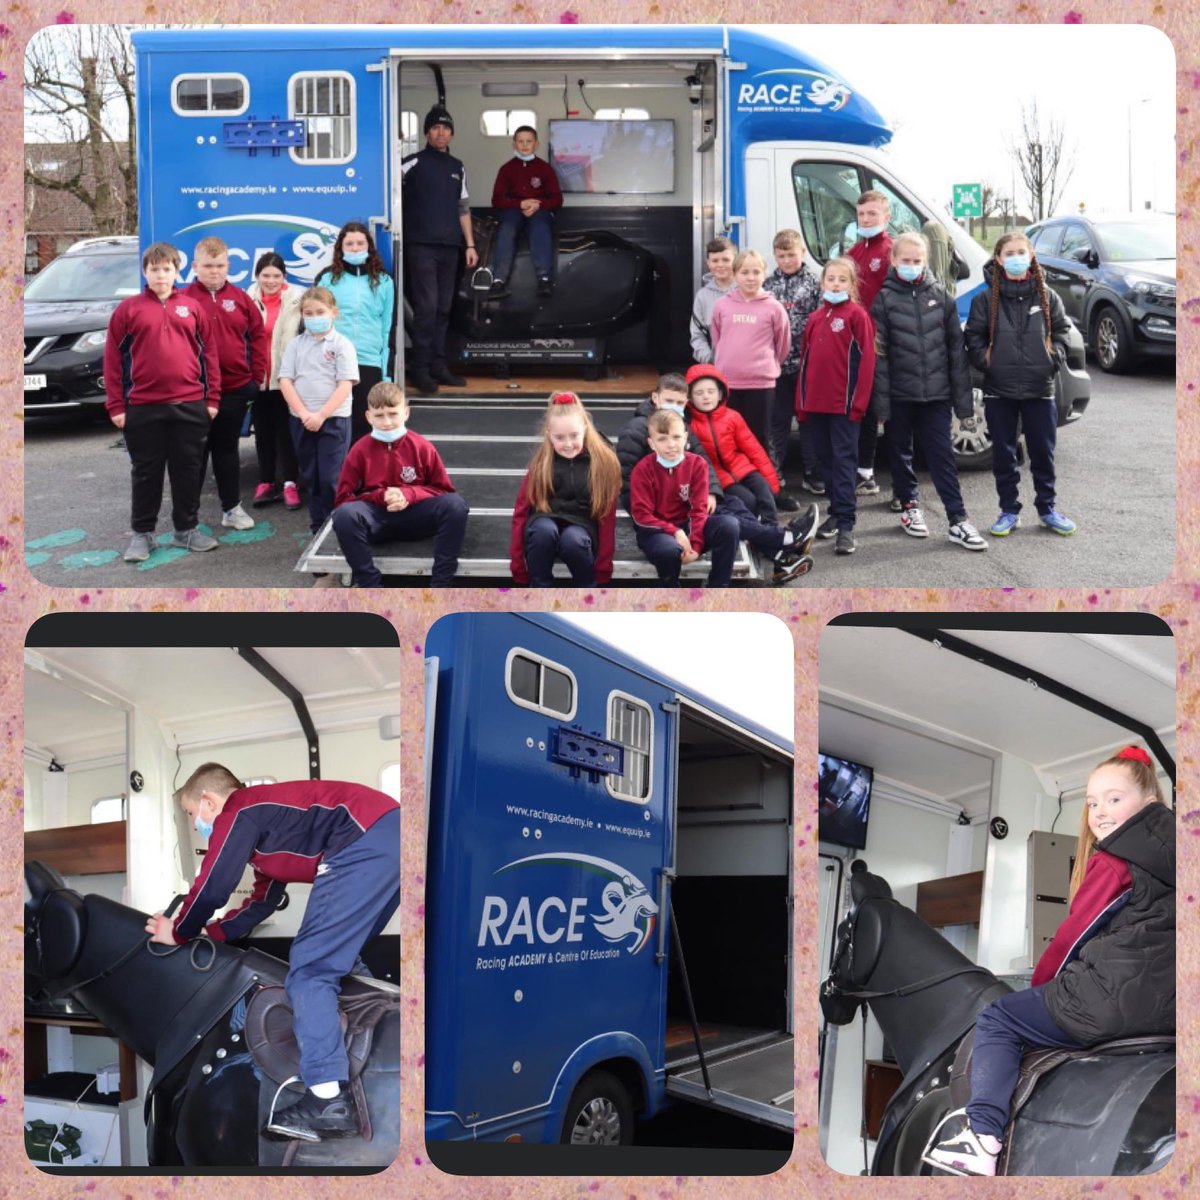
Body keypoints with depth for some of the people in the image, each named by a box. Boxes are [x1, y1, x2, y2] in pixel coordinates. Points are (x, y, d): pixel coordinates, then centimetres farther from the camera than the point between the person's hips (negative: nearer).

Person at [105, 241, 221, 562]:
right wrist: (116, 405, -3)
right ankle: (142, 534, 15)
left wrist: (212, 398, 4)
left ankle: (187, 529, 20)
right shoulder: (128, 308, 2)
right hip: (143, 407, -1)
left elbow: (209, 353, 9)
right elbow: (113, 357, 1)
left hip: (190, 405, 2)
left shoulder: (192, 309, 7)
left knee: (188, 470, 9)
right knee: (146, 472, 6)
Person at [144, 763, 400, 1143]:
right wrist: (208, 932, 38)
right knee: (340, 958, 25)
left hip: (367, 842, -10)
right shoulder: (268, 817, 34)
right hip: (391, 835, 10)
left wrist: (179, 933, 19)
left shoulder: (238, 813, 7)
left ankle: (328, 1101, -13)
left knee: (309, 969, -6)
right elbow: (262, 903, 40)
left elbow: (213, 887, 3)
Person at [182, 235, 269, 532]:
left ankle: (232, 508, 21)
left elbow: (258, 335, 7)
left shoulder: (240, 299, 4)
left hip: (235, 388, 3)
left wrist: (257, 374, 2)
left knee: (228, 449, 13)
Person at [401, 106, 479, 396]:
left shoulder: (457, 168, 16)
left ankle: (438, 366, 12)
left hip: (449, 247, 5)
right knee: (427, 307, -10)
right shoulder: (413, 163, 0)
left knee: (443, 309, 6)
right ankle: (420, 369, -6)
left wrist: (470, 245, 14)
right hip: (421, 245, -5)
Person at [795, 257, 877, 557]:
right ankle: (836, 512, 24)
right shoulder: (815, 318, 14)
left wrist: (858, 402, -14)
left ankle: (846, 524, -8)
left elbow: (866, 359, -9)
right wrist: (801, 402, 12)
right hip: (816, 404, 6)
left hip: (844, 405, -6)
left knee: (844, 461, -7)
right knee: (826, 460, 13)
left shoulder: (857, 315, -4)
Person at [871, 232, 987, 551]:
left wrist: (963, 397, 1)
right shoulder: (885, 299, -2)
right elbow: (879, 352, -5)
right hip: (899, 393, -1)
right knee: (901, 452, 12)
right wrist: (881, 400, -11)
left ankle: (957, 521, -2)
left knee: (942, 455, 0)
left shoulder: (939, 296, 4)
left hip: (935, 392, 1)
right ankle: (910, 507, 29)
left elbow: (956, 348, 4)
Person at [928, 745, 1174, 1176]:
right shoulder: (1166, 850, 19)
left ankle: (983, 1136, -9)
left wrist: (1039, 983, 15)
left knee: (997, 1020, 5)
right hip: (1169, 1007, 8)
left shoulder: (1113, 860, -4)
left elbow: (1073, 935, -1)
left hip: (1119, 995, -8)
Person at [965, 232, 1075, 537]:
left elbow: (1062, 329, 10)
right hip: (999, 390, 0)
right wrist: (984, 360, -10)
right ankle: (1009, 510, 17)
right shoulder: (986, 299, 0)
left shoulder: (1046, 296, 3)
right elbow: (973, 336, 4)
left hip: (1039, 388, 1)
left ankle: (1047, 508, 21)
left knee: (1043, 452, 8)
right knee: (1003, 454, 6)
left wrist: (1055, 355, -4)